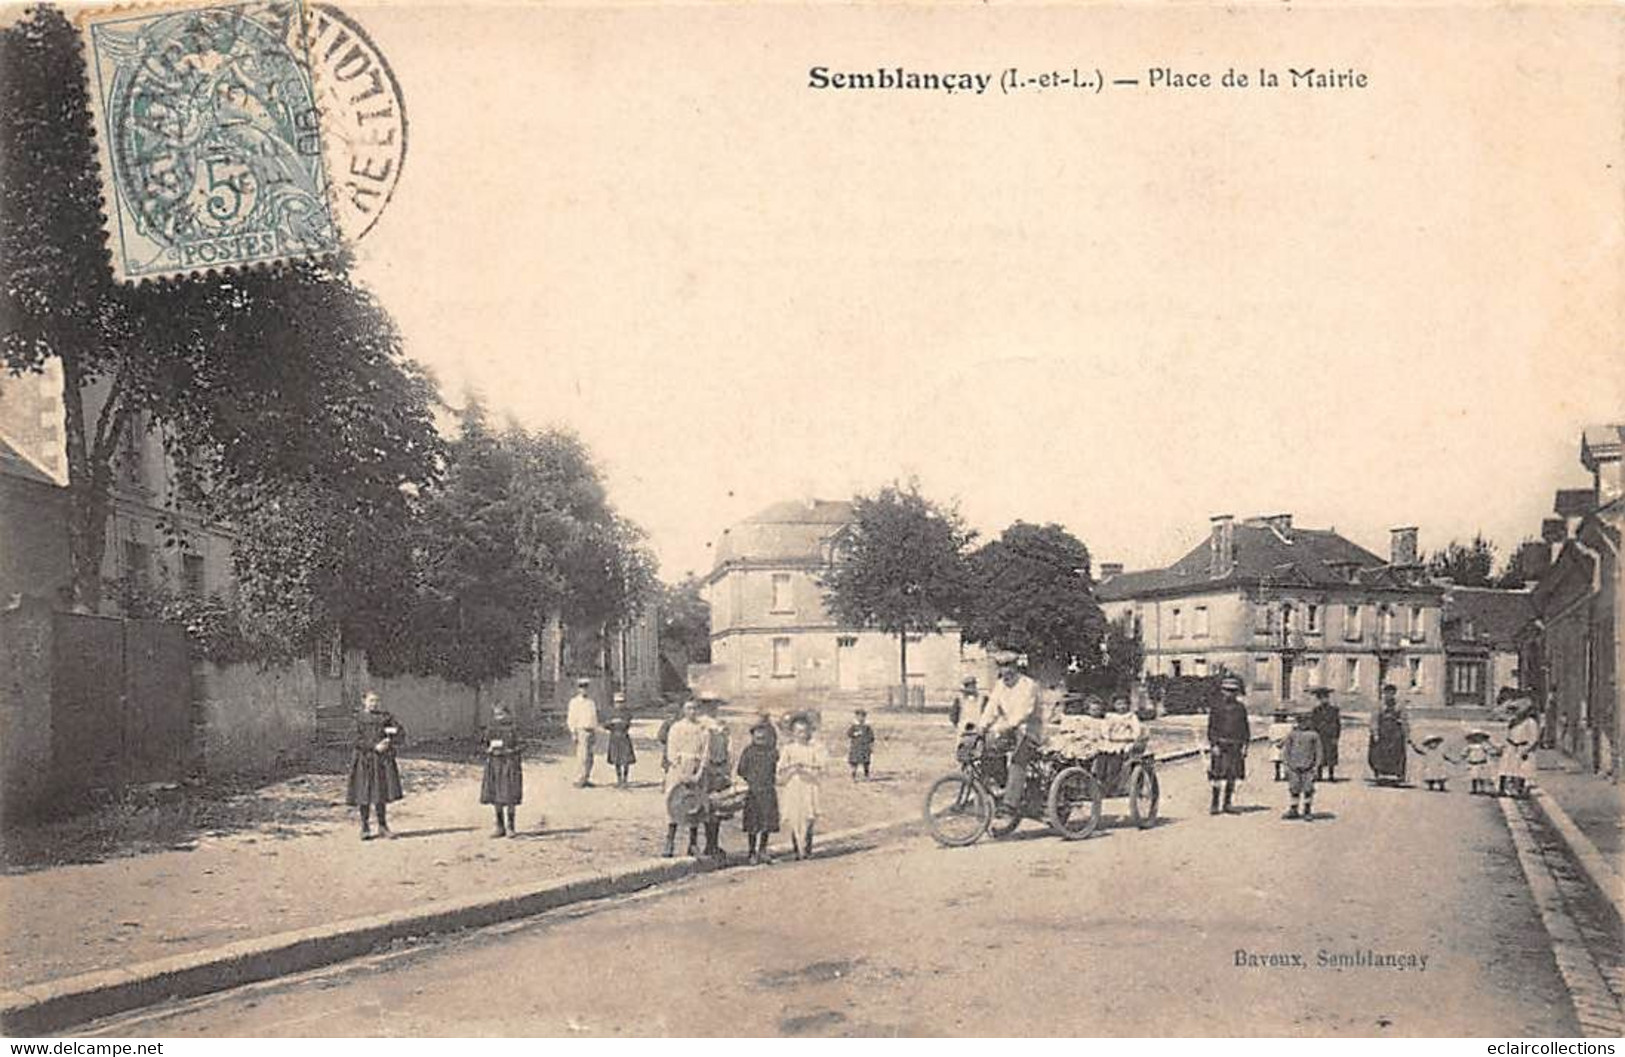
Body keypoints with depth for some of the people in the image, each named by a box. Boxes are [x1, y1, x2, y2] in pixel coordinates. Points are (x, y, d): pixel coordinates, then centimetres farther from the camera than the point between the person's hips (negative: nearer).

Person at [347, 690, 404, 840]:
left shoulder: (385, 716, 7)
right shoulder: (359, 718, 1)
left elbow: (401, 735, 6)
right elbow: (358, 740, -8)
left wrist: (389, 741, -10)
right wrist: (375, 747, -16)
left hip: (382, 760, 1)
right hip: (365, 759, -1)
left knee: (380, 795, 1)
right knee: (364, 796, 2)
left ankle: (383, 826, 12)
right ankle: (365, 828, 15)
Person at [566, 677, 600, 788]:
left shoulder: (591, 702, 13)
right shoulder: (574, 702, -6)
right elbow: (571, 719, -9)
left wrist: (596, 733, 14)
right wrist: (573, 733, -15)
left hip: (590, 732, 7)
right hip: (581, 732, -7)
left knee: (589, 758, 8)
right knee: (582, 757, -13)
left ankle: (585, 779, 16)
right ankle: (578, 781, -11)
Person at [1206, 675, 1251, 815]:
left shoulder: (1241, 708, 10)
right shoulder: (1216, 708, 1)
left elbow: (1245, 728, 13)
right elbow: (1211, 728, -2)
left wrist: (1244, 745, 5)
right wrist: (1214, 745, -11)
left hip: (1236, 747, 3)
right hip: (1220, 745, -3)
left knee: (1232, 777, 5)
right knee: (1218, 776, -6)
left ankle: (1227, 804, 12)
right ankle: (1214, 804, 0)